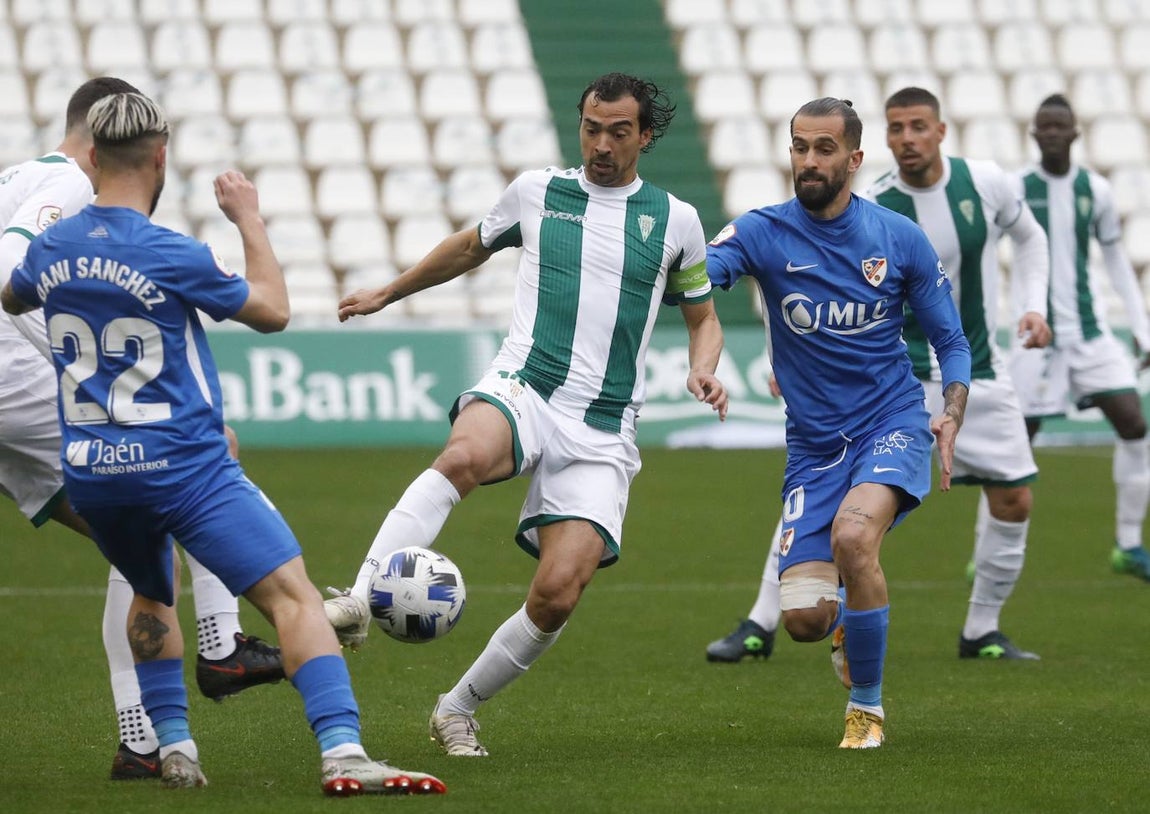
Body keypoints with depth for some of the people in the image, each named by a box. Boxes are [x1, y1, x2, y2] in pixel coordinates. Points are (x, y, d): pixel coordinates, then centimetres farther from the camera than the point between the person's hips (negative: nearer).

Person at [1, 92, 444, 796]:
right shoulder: (172, 256, -14)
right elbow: (273, 310, -1)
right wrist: (250, 219, 10)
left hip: (89, 474, 6)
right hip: (185, 467, -6)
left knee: (152, 596, 31)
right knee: (291, 594, -10)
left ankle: (173, 745, 22)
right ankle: (343, 754, -26)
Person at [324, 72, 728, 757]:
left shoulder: (675, 220, 11)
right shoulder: (537, 192, 11)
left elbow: (702, 315, 23)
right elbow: (472, 247, 30)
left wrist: (704, 369, 1)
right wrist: (387, 294, 37)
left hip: (604, 431, 1)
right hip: (521, 391, -1)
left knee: (559, 593, -14)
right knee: (464, 456, -39)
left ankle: (458, 710, 8)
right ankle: (360, 601, -48)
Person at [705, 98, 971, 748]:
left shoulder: (901, 238, -1)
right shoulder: (765, 233, -4)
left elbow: (951, 341, 7)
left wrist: (952, 415, -10)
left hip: (892, 424, -2)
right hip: (814, 443, 2)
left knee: (852, 535, -32)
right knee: (804, 619, -8)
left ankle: (867, 707, -12)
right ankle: (853, 626, 34)